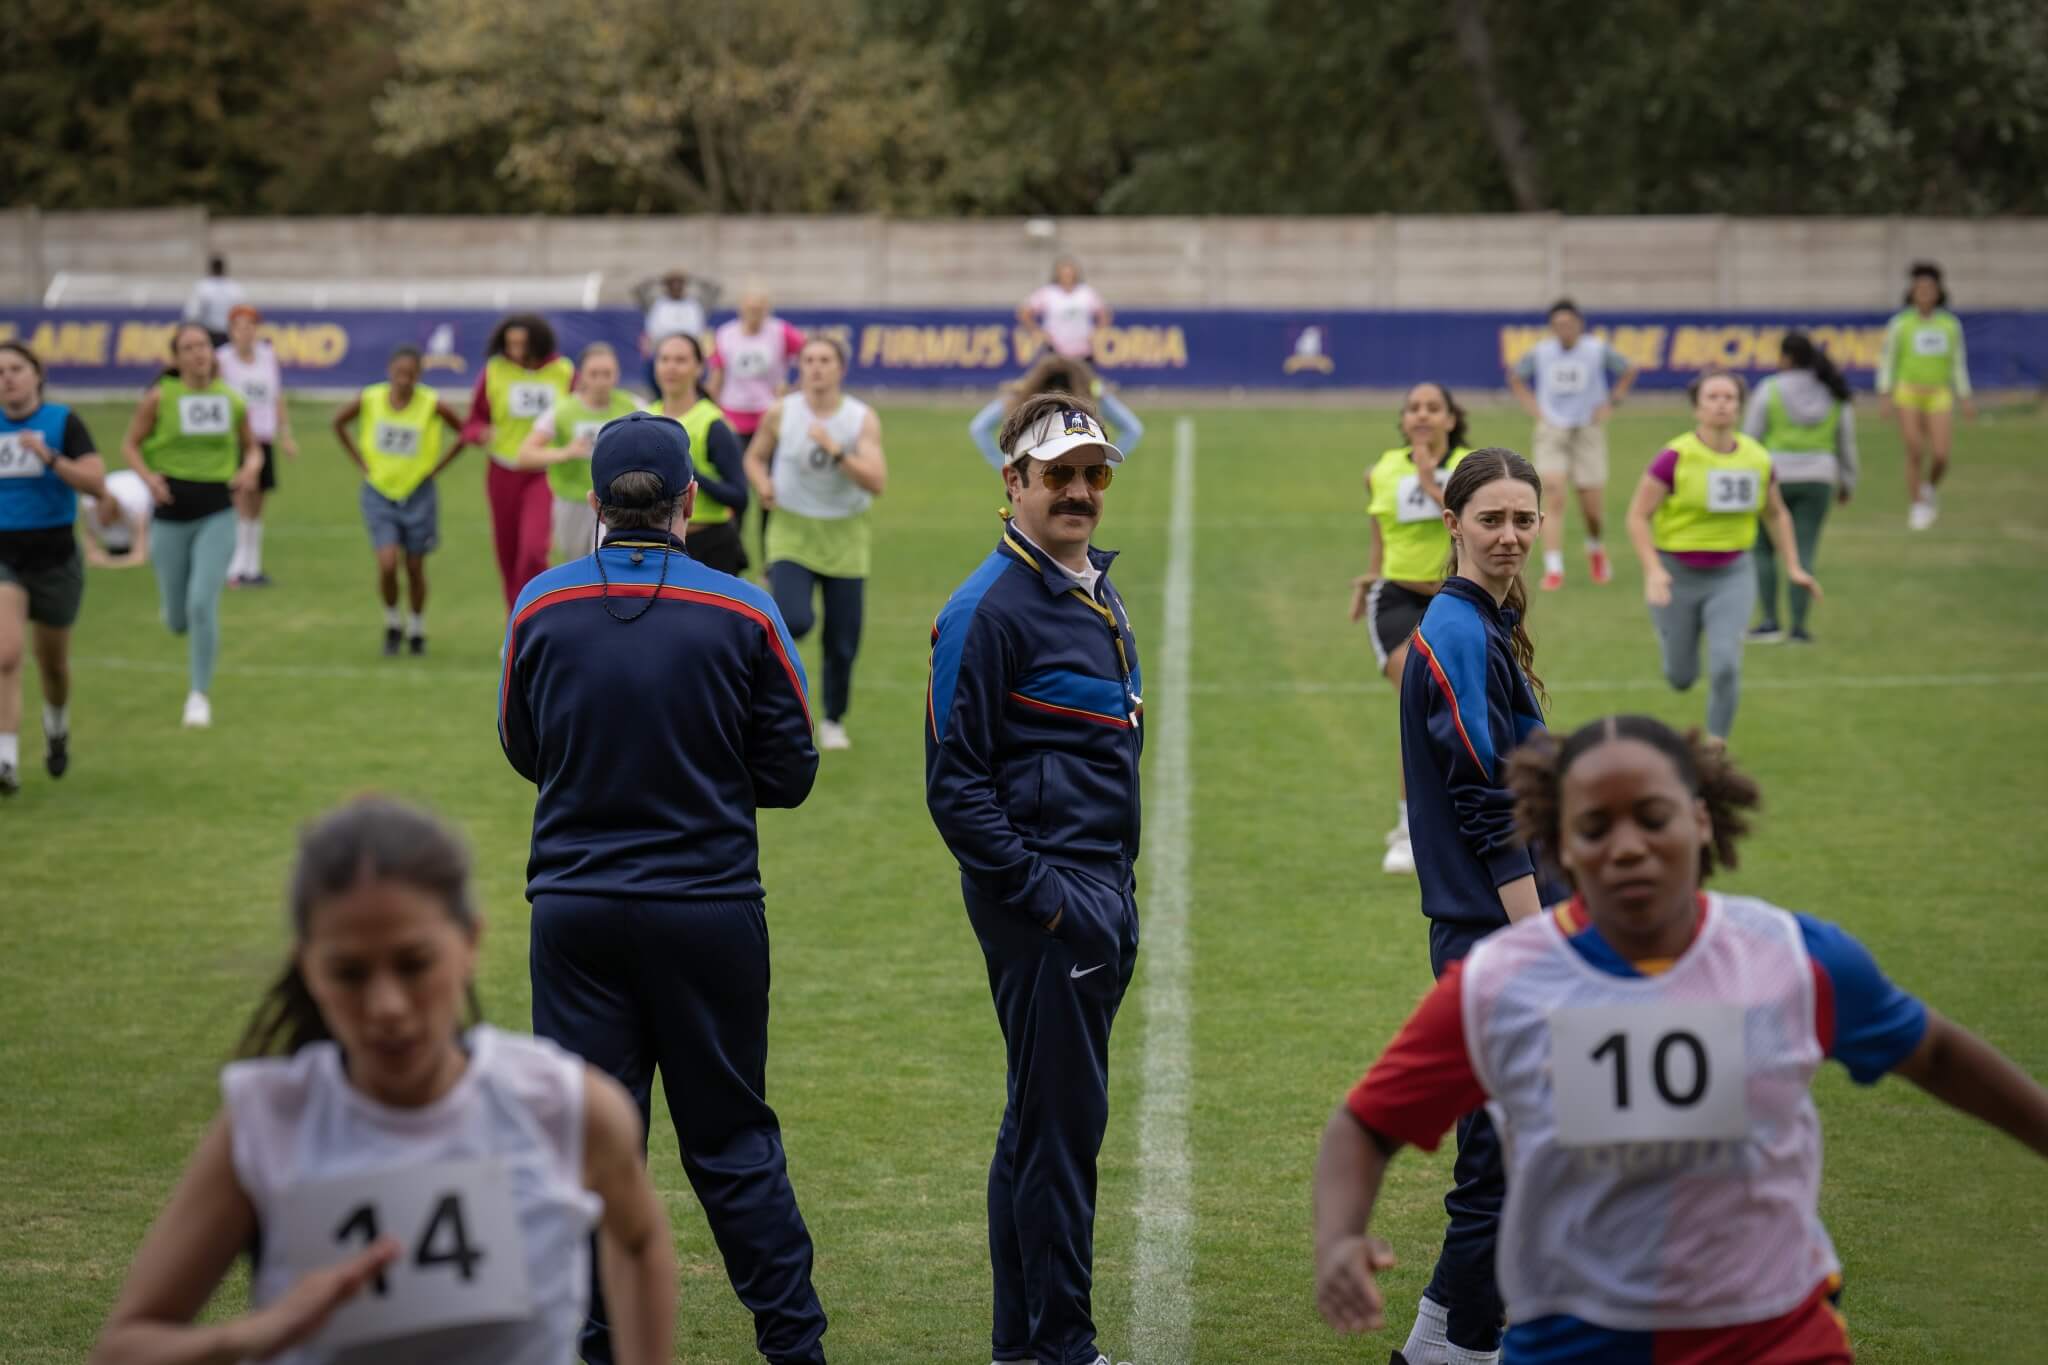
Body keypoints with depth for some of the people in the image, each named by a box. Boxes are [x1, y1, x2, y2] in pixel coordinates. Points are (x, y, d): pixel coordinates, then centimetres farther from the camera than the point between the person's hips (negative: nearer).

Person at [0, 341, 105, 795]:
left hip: (54, 557, -1)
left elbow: (96, 480, -17)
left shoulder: (64, 423, -6)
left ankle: (57, 726, 49)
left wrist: (49, 457, -28)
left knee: (52, 664, 17)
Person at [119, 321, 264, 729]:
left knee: (202, 604, -16)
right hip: (171, 515, 0)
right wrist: (148, 476, -14)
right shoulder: (159, 398, -4)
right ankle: (189, 626, 47)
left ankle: (200, 695, -1)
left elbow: (252, 447, 15)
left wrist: (251, 468, -6)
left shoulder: (231, 401, 2)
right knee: (177, 619, 6)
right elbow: (130, 444, 4)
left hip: (216, 515, 0)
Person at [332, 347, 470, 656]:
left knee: (415, 568, 8)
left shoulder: (432, 405, -15)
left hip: (418, 494, 0)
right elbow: (339, 424, 8)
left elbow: (464, 433, -2)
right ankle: (392, 624, 11)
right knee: (387, 564, -13)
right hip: (379, 492, 0)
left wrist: (436, 467, -6)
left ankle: (417, 628, 29)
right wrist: (362, 464, 2)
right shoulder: (369, 400, -10)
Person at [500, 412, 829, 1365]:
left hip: (574, 909, 1)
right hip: (711, 910, -1)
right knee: (732, 1138, 9)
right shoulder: (743, 615, -7)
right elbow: (789, 774, -1)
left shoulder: (541, 607, -3)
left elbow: (523, 751, 10)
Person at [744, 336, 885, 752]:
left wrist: (835, 451, -29)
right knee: (795, 620, -26)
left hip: (845, 537, 1)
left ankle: (834, 720, 28)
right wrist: (763, 485, -9)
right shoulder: (781, 413, -5)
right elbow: (755, 457, 12)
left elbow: (877, 483, -18)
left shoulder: (863, 418, -8)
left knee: (843, 642, 5)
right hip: (792, 533, -1)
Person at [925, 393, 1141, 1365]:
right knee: (1063, 1121, -5)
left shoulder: (1100, 596, 15)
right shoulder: (990, 608, -12)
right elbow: (955, 784, -15)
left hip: (1101, 892, 9)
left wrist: (1121, 894, 16)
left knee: (1042, 1120, 14)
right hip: (1039, 893, -9)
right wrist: (1042, 898, -17)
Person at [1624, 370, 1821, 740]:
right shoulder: (1675, 457, -15)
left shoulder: (1758, 459, -2)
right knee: (1682, 677, 8)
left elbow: (1776, 514, 15)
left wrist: (1793, 566, 10)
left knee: (1726, 664, -16)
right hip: (1677, 574, -2)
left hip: (1733, 574, 2)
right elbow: (1637, 517, -11)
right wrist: (1653, 570, -22)